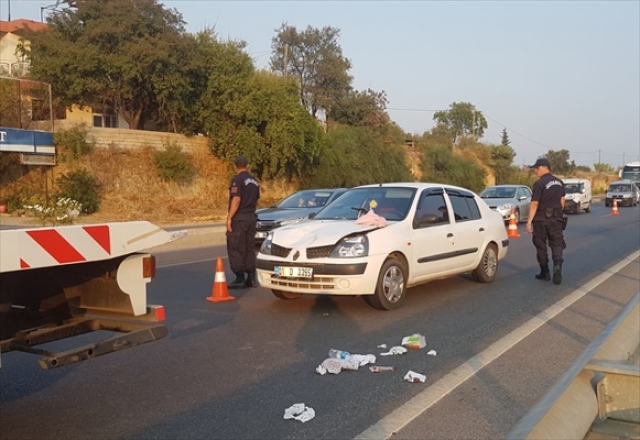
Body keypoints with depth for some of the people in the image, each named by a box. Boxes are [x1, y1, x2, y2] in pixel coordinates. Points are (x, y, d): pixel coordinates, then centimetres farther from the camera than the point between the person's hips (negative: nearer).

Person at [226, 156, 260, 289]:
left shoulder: (237, 180, -12)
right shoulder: (254, 181, 12)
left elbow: (236, 200, -20)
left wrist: (229, 218, -19)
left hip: (239, 217, -7)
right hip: (251, 217, 8)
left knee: (236, 249, -2)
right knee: (249, 248, 12)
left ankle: (240, 279, -3)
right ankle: (251, 278, 12)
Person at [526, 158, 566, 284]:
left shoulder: (539, 183, -14)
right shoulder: (559, 182, 8)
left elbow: (535, 204, -17)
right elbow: (562, 201, 11)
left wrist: (529, 221, -15)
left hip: (541, 219, -5)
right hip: (556, 218, 5)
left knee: (541, 246, 7)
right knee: (557, 243, 5)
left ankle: (545, 273, 13)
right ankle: (557, 264, -20)